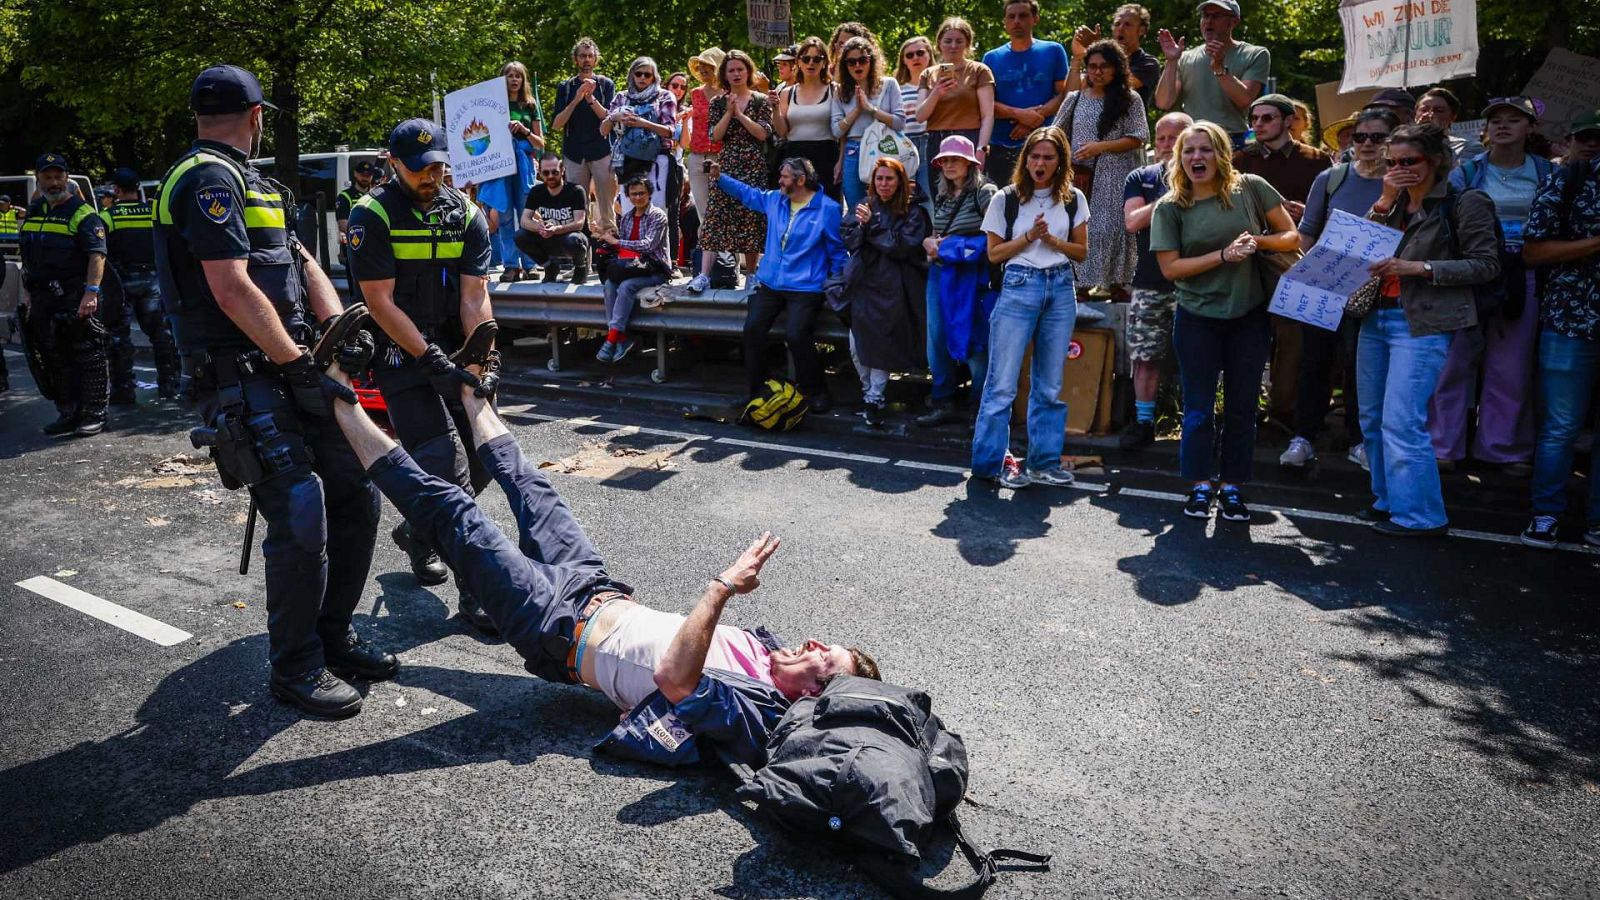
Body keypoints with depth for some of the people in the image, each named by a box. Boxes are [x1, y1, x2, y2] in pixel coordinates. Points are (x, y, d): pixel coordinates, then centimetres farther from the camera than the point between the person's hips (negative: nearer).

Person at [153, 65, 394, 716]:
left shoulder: (239, 181, 21)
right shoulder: (209, 178, -10)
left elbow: (300, 260, 17)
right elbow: (232, 289, -19)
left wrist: (337, 325, 0)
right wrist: (302, 368, -18)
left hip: (287, 371, 10)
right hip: (244, 384, -10)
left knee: (355, 494, 10)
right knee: (302, 519, -12)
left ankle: (332, 636, 22)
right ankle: (295, 668, 3)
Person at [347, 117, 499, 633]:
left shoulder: (465, 215, 5)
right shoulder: (372, 216, -8)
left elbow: (474, 295, -2)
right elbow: (380, 301, -13)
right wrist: (433, 359, -21)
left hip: (455, 353, 5)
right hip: (401, 354, -5)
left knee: (483, 459, 5)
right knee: (445, 465, -15)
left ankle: (416, 533, 33)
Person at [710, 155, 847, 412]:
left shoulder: (827, 208, -5)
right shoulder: (774, 200, 12)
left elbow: (837, 251, -2)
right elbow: (748, 193, 29)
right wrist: (720, 177, 22)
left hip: (805, 288, -6)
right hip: (770, 283, 6)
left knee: (795, 335, -24)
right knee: (752, 329, -12)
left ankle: (816, 392, -4)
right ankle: (753, 390, 3)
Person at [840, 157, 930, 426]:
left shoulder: (912, 212, 2)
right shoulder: (864, 206, 14)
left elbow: (904, 246, -11)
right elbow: (848, 240, 8)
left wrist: (872, 225, -12)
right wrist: (861, 225, -12)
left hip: (892, 289, -3)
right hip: (863, 285, 3)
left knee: (882, 345, -6)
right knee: (857, 344, 2)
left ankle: (874, 399, 3)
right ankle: (867, 389, 25)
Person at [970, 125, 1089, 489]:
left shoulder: (1073, 199, 8)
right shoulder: (1006, 199, 0)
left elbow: (1081, 251, 9)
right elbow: (994, 253, 2)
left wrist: (1051, 240, -8)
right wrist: (1028, 237, -12)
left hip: (1060, 289, 3)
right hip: (1019, 287, -3)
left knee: (1050, 384, 8)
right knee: (1003, 382, -6)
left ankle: (1044, 462, 17)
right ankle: (990, 462, 4)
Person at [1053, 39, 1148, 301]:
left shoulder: (1129, 100, 4)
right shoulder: (1074, 99, 11)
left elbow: (1137, 139, -2)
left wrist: (1101, 146, -13)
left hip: (1115, 176, -2)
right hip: (1080, 175, 2)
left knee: (1113, 227, -4)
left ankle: (1117, 283, 6)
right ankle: (1084, 284, 4)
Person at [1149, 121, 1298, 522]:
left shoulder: (1251, 188, -2)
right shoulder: (1169, 207, -3)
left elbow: (1292, 237, 4)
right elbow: (1170, 267, -10)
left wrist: (1257, 241, -16)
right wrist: (1224, 255, -19)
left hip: (1249, 316, 1)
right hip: (1198, 319, -1)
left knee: (1242, 406, 7)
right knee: (1199, 408, 3)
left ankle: (1231, 487, 19)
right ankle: (1201, 486, 17)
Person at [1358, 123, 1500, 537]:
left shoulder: (1465, 203, -5)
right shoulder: (1395, 201, 13)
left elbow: (1486, 264, -8)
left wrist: (1420, 267, -17)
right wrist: (1384, 202, -6)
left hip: (1423, 323, -7)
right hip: (1376, 317, 7)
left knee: (1401, 422, -11)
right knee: (1372, 418, 11)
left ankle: (1419, 514, 0)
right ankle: (1389, 499, 25)